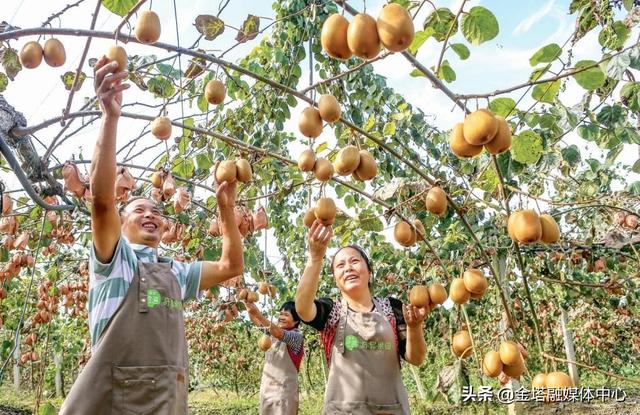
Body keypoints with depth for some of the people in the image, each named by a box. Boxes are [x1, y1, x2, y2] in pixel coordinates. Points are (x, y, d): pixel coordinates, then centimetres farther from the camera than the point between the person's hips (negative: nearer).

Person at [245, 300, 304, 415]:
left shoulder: (297, 336, -12)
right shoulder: (274, 331, 9)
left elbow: (279, 334, -29)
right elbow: (257, 322, 2)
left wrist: (258, 313, -36)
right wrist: (250, 310, -19)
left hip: (283, 388, -6)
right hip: (267, 386, 6)